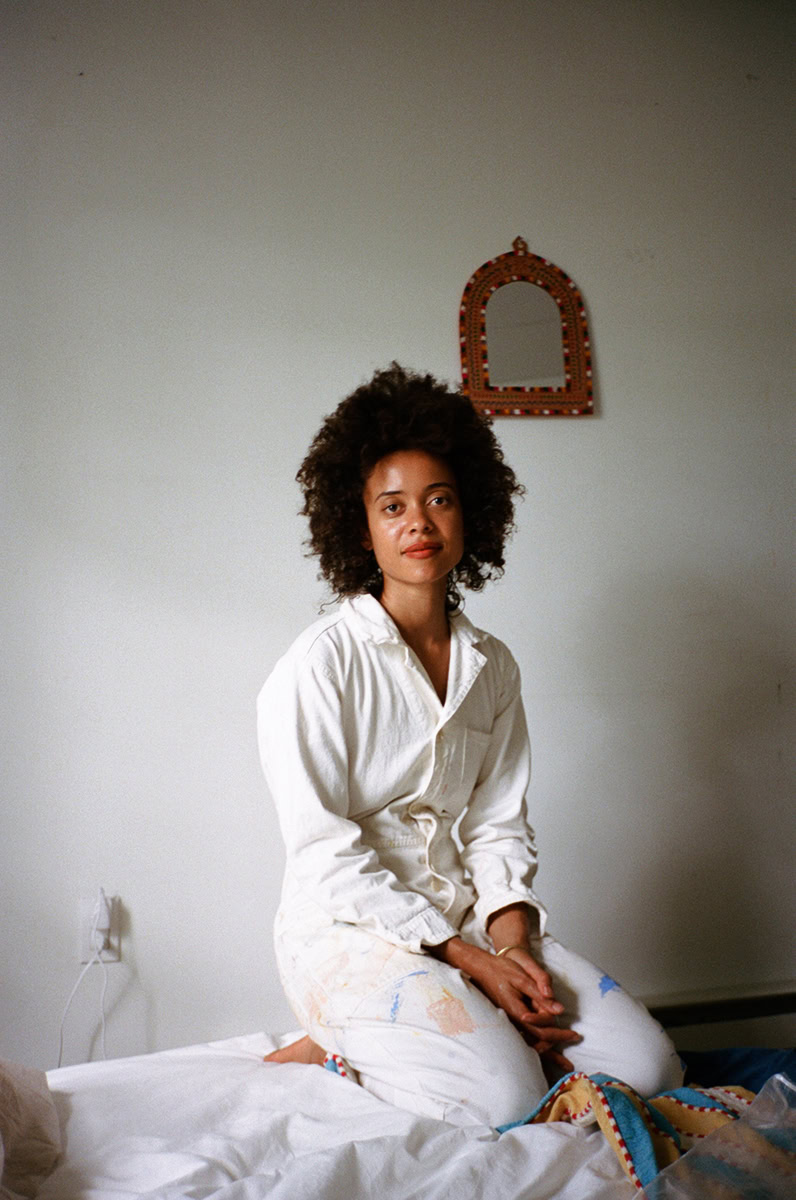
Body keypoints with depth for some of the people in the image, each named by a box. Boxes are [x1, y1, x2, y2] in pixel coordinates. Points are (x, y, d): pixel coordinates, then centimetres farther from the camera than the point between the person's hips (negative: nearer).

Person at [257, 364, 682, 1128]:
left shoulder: (492, 666, 8)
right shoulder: (321, 665, -11)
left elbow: (498, 822, 7)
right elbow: (326, 853, -14)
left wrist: (510, 939, -11)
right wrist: (464, 958, -17)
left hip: (468, 916, 7)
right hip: (349, 929, -6)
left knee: (646, 1065, -8)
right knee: (505, 1093, -27)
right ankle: (346, 1046, 0)